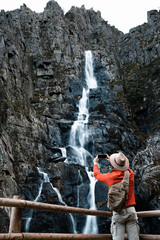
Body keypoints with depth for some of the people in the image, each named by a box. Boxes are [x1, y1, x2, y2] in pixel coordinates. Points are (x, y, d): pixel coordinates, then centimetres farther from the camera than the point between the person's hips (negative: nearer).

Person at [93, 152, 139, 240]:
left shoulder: (110, 176, -5)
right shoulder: (130, 173, 2)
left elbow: (97, 174, 17)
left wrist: (95, 163, 36)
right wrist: (111, 161, 38)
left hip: (118, 212, -2)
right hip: (131, 210, 3)